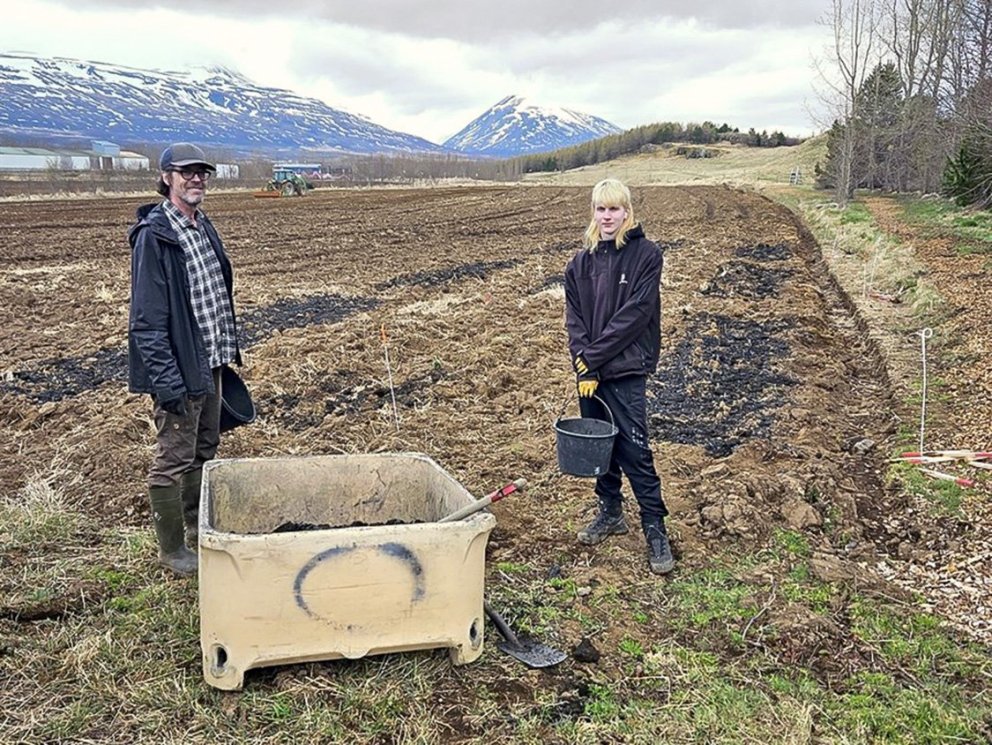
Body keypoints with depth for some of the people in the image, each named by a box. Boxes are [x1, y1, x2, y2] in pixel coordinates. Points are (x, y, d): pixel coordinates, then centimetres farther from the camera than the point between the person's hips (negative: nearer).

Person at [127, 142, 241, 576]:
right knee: (174, 459, 3)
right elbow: (147, 317, -20)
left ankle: (199, 526, 39)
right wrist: (166, 380, -23)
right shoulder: (154, 234, -16)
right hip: (179, 368, -9)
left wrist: (227, 350, 17)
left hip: (210, 363, 9)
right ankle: (172, 551, 18)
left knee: (205, 450, 21)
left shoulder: (202, 227, 10)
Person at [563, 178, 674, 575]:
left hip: (627, 370, -5)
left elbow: (635, 313, -14)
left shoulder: (646, 255, -6)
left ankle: (655, 529, 7)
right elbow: (573, 316, 3)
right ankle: (610, 512, 31)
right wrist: (582, 366, -11)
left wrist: (593, 357, -14)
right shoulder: (582, 261, 8)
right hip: (589, 370, 5)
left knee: (635, 452, -4)